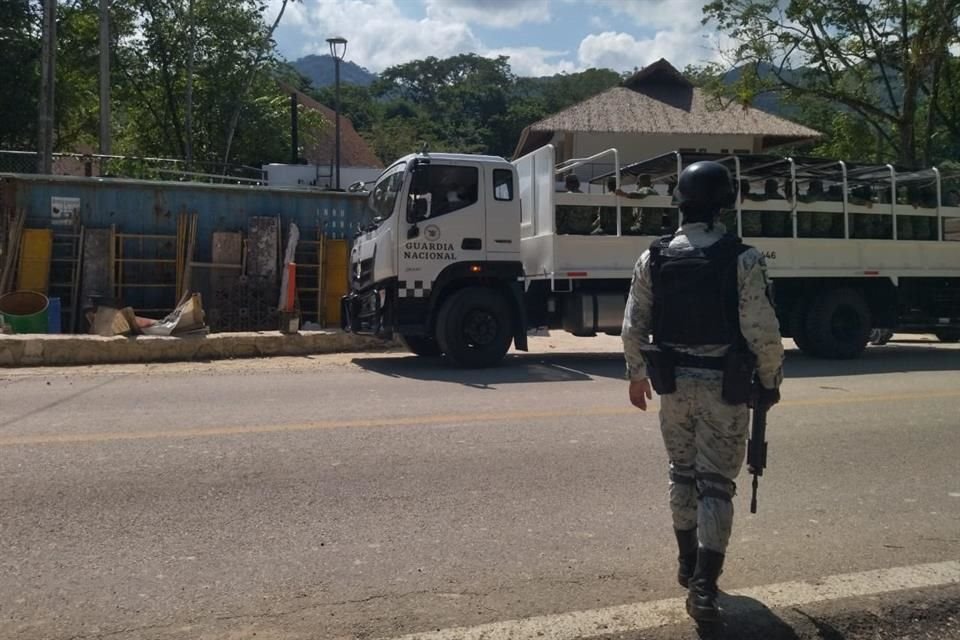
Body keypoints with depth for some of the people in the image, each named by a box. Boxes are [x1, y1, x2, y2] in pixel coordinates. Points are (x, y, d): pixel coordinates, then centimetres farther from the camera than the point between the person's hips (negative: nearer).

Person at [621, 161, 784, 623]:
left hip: (674, 384, 4)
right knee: (716, 484, 3)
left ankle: (688, 562, 35)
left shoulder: (653, 258, -1)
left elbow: (633, 327, 2)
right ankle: (703, 585, 2)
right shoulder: (742, 259, -12)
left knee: (682, 474, 20)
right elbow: (762, 331, -14)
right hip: (724, 387, -3)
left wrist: (637, 375, 16)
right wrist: (770, 380, 2)